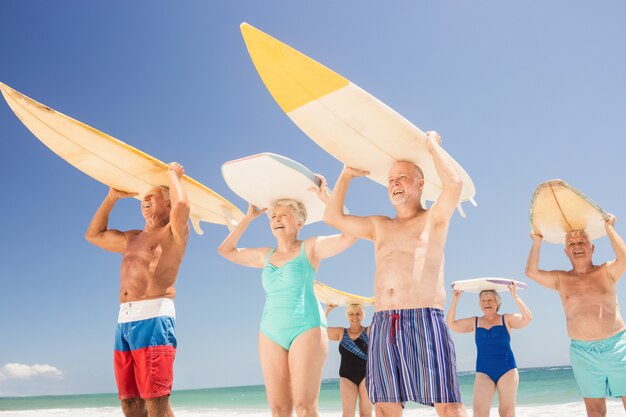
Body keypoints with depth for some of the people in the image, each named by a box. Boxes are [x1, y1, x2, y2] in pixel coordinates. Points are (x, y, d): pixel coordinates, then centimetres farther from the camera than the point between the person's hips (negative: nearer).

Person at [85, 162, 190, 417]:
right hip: (124, 320, 8)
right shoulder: (132, 238, 27)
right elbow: (94, 234, 39)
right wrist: (113, 197, 31)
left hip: (153, 318, -8)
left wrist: (173, 175, 1)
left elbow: (181, 206, -18)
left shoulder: (173, 231, 4)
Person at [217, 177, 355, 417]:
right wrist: (249, 217, 23)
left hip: (306, 329, -5)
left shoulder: (310, 248, 3)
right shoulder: (265, 256, 18)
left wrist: (327, 199, -8)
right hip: (270, 334, 5)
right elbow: (226, 250, 27)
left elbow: (350, 233, -10)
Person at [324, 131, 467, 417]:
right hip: (383, 325, 5)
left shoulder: (434, 218, 9)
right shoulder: (379, 226, 23)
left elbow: (454, 183, -10)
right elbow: (333, 216, 24)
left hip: (425, 320, -5)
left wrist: (432, 145, 2)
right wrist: (347, 175, 24)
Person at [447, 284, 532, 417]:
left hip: (507, 370, -1)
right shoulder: (474, 322, 11)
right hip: (483, 372, 1)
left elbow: (528, 318, -9)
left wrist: (515, 296, -12)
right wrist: (455, 300, 0)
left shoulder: (507, 319, 5)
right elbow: (451, 323, 7)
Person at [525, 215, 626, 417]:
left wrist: (609, 228, -10)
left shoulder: (606, 272, 4)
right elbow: (532, 272, -6)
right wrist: (537, 242, -3)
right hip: (582, 353, 2)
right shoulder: (561, 279, 8)